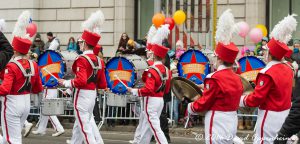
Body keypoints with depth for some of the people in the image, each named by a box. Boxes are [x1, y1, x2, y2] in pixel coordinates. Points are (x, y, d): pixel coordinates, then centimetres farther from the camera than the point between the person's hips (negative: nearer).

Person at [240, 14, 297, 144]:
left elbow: (257, 98, -18)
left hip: (270, 116, -8)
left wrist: (242, 100, -1)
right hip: (285, 114, 8)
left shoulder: (267, 73, -20)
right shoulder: (288, 70, 4)